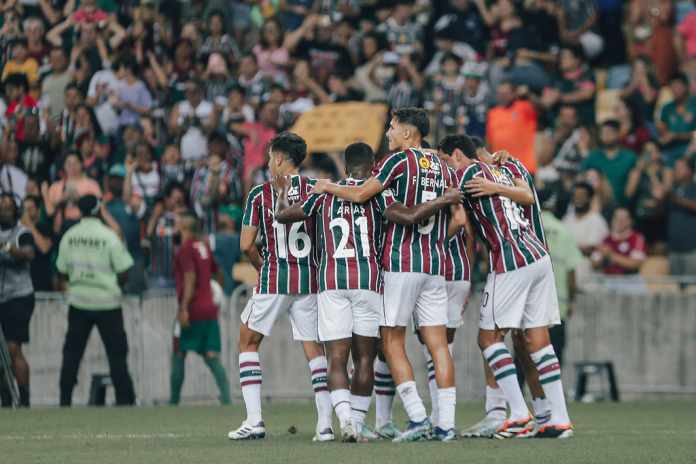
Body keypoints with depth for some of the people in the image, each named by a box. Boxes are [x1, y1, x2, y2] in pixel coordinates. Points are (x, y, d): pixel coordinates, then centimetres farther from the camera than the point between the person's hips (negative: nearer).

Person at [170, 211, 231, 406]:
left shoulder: (186, 248, -9)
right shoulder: (204, 246, 13)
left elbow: (190, 277, -19)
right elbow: (217, 274, 22)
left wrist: (184, 308, -22)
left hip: (192, 309, -7)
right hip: (210, 308, 7)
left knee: (178, 355, 5)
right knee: (212, 357, 1)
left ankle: (174, 400, 7)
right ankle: (226, 397, -14)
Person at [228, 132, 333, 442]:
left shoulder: (260, 194, -3)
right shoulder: (316, 189, 1)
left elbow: (246, 244, -3)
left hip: (273, 278, -2)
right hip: (309, 279, 2)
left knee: (248, 342, 12)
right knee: (314, 348, 7)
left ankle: (254, 419, 2)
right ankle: (325, 423, -3)